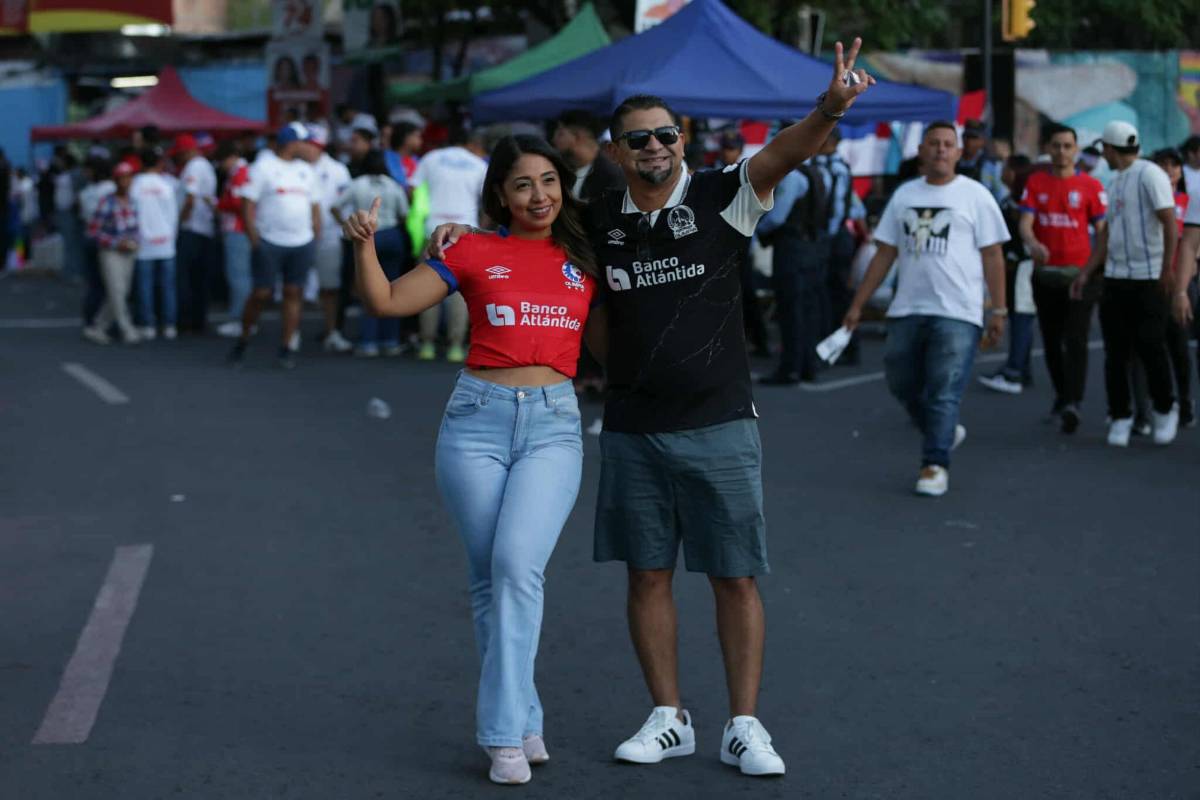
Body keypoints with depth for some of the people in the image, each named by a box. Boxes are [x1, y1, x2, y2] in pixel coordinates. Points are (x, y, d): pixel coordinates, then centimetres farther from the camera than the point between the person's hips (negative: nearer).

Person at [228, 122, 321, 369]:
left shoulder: (306, 170, 14)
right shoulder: (264, 167, -3)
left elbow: (314, 205, 19)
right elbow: (248, 203, -7)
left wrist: (317, 237, 9)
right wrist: (254, 238, -14)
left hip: (302, 244, 5)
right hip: (270, 244, -5)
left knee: (293, 294, 4)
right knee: (261, 293, -4)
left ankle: (286, 348, 9)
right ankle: (243, 341, 13)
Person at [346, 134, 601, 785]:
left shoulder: (582, 260, 12)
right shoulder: (474, 252, 6)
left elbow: (606, 345, 18)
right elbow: (386, 301, 2)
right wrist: (364, 244, -13)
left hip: (553, 425, 0)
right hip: (478, 420, 0)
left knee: (517, 563, -19)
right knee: (489, 578, 2)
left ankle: (504, 732, -15)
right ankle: (523, 720, 15)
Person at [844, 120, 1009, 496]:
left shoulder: (975, 196, 0)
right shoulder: (904, 196, 12)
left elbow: (992, 256, -1)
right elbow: (884, 254, 13)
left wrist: (999, 310, -6)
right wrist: (857, 305, 9)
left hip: (956, 313, -5)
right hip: (906, 310, 5)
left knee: (943, 393, -7)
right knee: (902, 384, 11)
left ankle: (935, 465, 0)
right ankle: (945, 433, 33)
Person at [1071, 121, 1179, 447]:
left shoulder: (1149, 175, -9)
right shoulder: (1115, 182, 16)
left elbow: (1169, 222, -15)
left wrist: (1166, 269, -19)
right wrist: (1087, 273, 15)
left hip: (1148, 279, -7)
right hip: (1115, 278, 8)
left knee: (1151, 348, -3)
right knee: (1116, 353, 5)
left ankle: (1164, 411, 15)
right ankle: (1120, 417, 12)